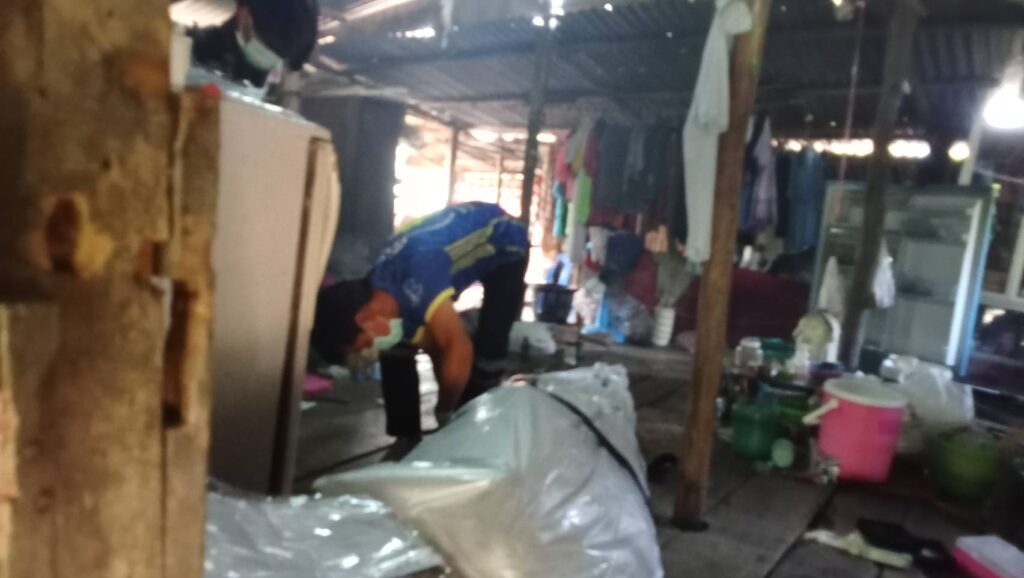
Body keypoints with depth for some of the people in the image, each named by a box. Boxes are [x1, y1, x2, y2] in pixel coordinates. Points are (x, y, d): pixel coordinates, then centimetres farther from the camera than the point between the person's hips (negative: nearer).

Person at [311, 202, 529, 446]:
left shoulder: (414, 285, -41)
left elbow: (459, 350, -40)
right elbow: (433, 347, -8)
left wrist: (444, 413, -24)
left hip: (505, 245, -6)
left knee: (488, 346, -18)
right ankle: (406, 438, 10)